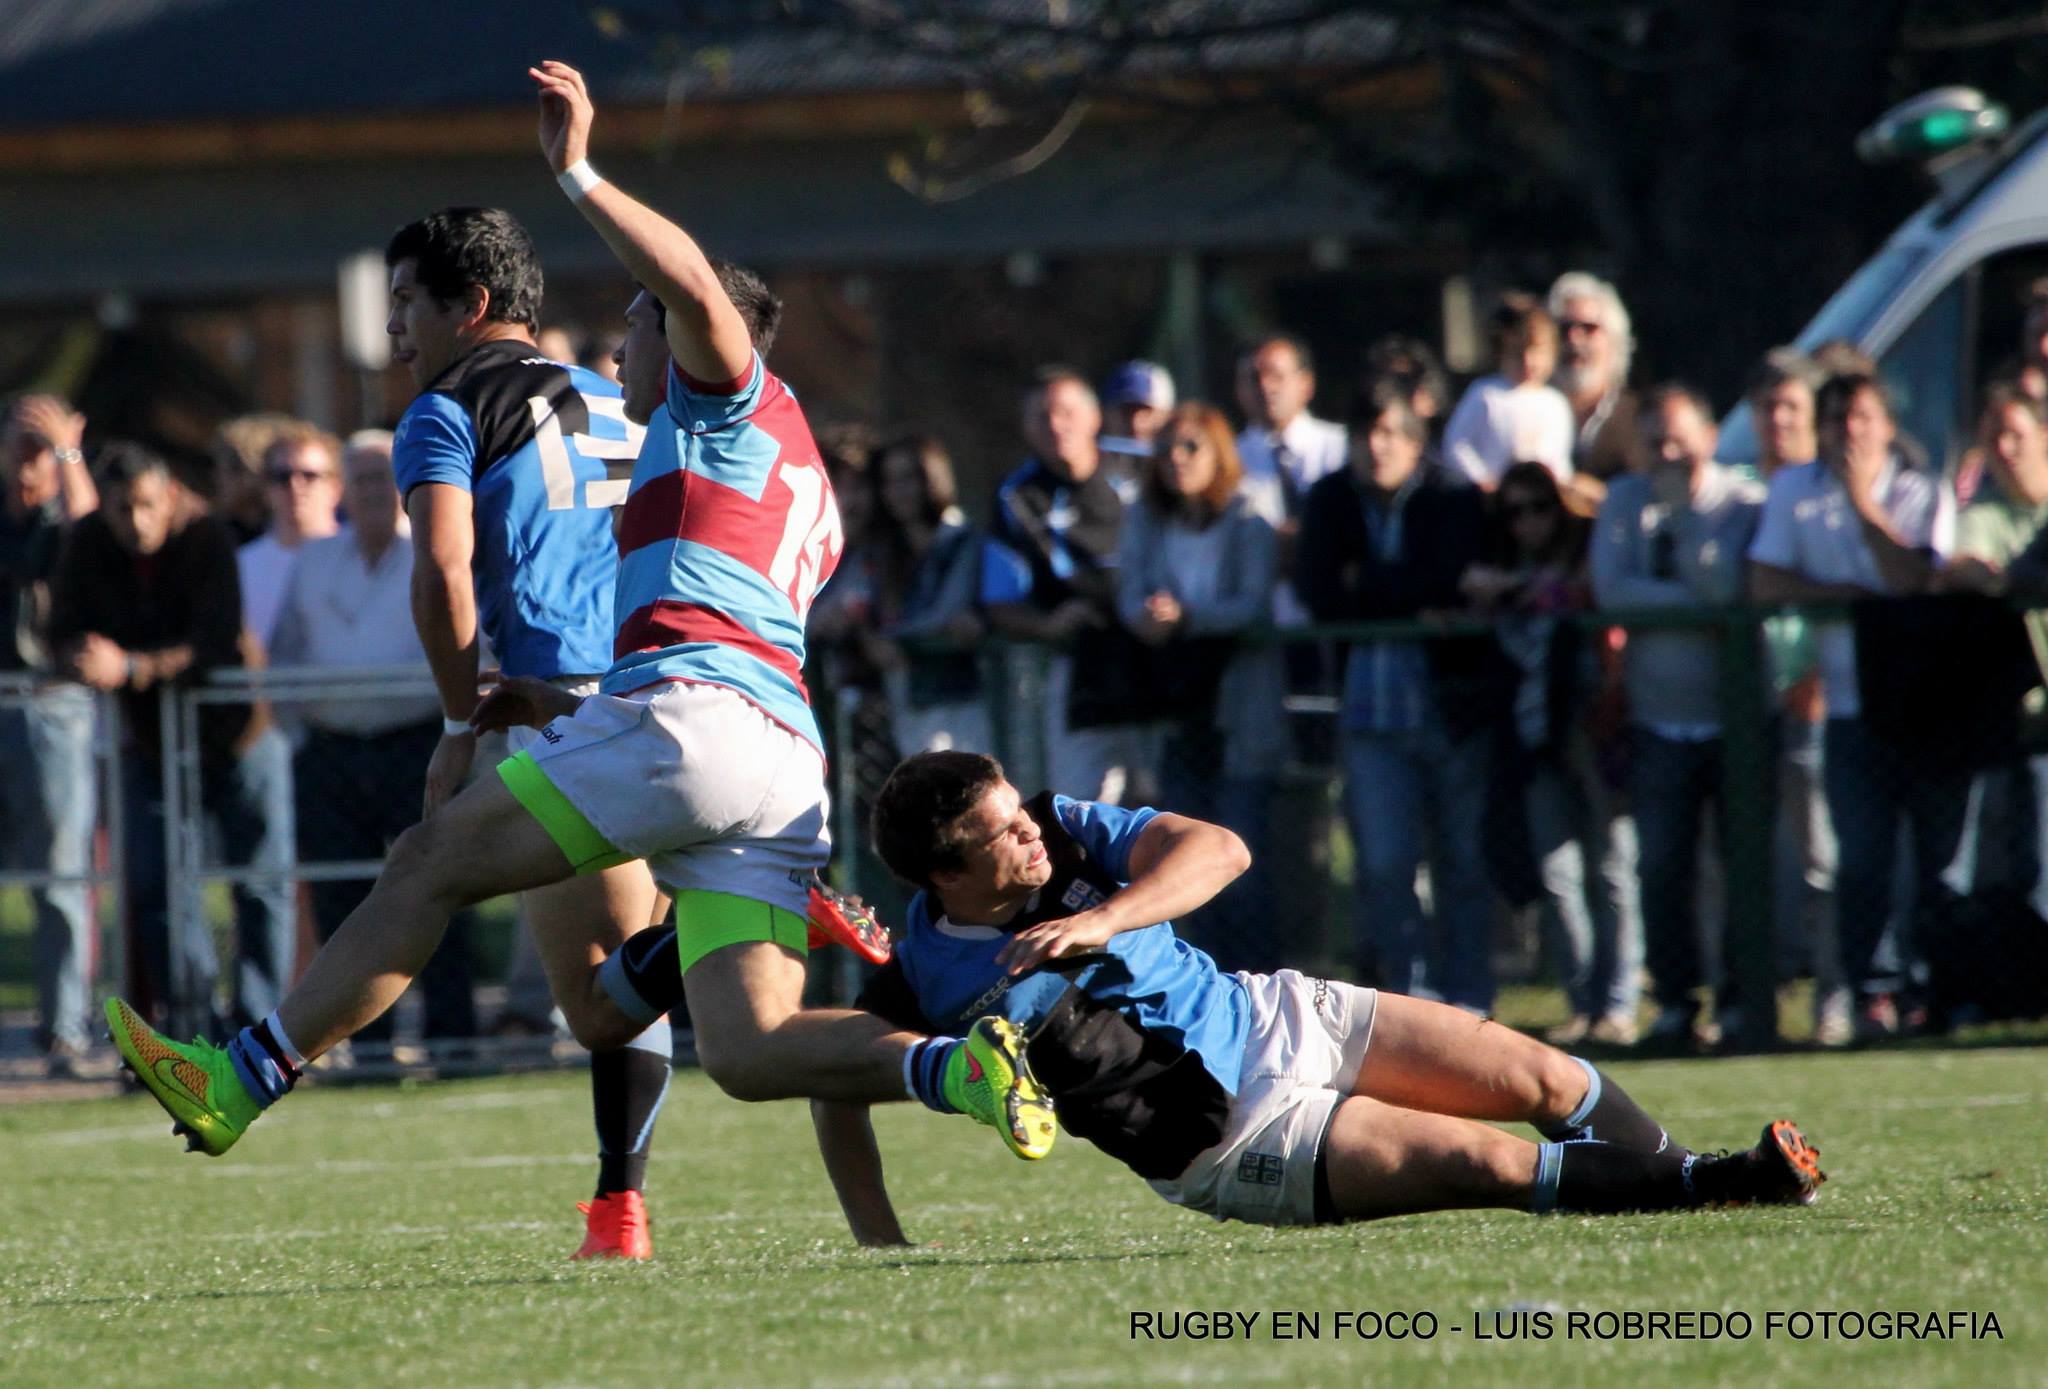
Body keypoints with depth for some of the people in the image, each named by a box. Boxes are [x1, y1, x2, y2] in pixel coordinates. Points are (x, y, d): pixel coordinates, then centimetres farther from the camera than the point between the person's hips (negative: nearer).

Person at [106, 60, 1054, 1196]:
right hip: (790, 761, 8)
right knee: (749, 1051, -5)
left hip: (691, 712, -8)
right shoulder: (804, 496, 37)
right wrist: (556, 709, 42)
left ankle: (239, 1084, 2)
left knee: (429, 865, 0)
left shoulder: (733, 399, 12)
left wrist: (577, 174, -13)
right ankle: (959, 1067, -26)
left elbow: (696, 287, -12)